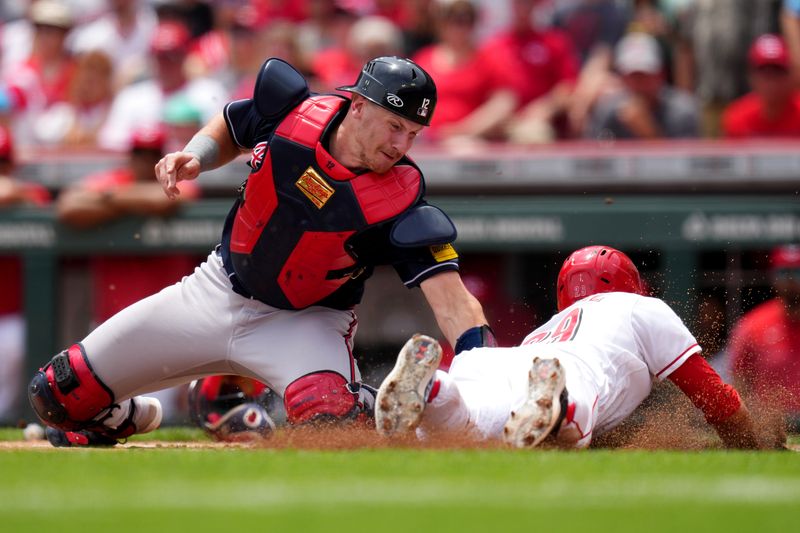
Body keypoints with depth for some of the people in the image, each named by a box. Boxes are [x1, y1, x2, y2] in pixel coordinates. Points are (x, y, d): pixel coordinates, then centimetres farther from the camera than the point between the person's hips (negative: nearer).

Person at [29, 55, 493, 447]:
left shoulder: (401, 202, -26)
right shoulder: (293, 113, -16)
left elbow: (449, 294, -35)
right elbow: (230, 129, 7)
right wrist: (195, 156, -13)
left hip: (307, 323, -4)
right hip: (219, 289, 4)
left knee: (329, 415, -39)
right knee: (59, 395, 3)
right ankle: (129, 419, 38)